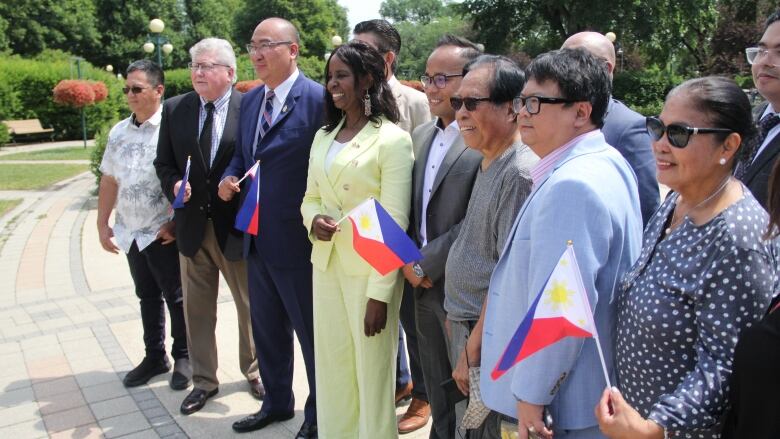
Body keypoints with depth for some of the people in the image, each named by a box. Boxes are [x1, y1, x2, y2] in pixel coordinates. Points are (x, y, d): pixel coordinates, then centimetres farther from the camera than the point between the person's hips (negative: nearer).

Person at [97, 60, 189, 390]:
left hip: (164, 232, -6)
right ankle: (154, 356, 30)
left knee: (175, 296, 7)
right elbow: (109, 181, 14)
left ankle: (183, 357, 22)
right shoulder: (119, 133, 8)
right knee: (147, 296, 17)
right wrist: (102, 225, 13)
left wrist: (177, 223, -17)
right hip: (130, 232, 6)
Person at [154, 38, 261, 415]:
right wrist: (173, 185, -11)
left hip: (237, 224, -3)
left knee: (250, 306, 12)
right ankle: (203, 380, 30)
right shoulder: (175, 109, 3)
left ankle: (253, 371, 34)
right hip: (192, 224, 3)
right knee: (197, 309, 13)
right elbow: (164, 162, 8)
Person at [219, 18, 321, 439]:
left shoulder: (317, 99, -14)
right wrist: (229, 178, 0)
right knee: (266, 328, 22)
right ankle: (276, 402, 42)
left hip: (296, 239, -8)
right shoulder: (249, 100, 11)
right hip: (256, 238, 8)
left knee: (311, 332, 8)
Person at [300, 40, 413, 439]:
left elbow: (394, 222, -14)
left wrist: (380, 293, -17)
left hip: (369, 271, -6)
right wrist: (313, 220, -8)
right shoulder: (323, 136, 11)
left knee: (372, 373, 7)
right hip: (326, 265, 6)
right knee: (331, 369, 15)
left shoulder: (392, 140, -10)